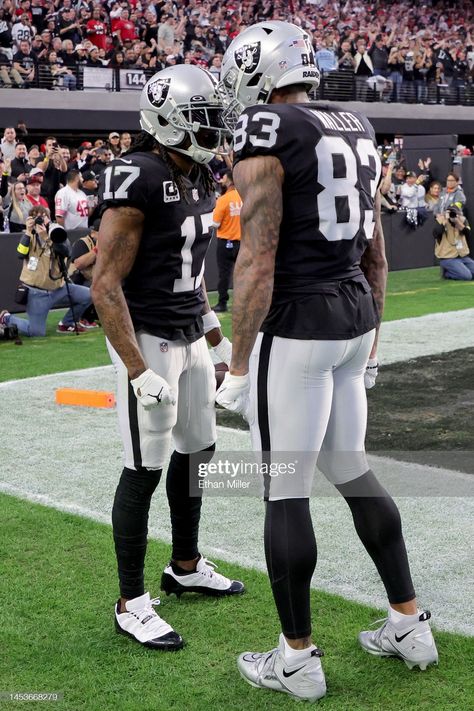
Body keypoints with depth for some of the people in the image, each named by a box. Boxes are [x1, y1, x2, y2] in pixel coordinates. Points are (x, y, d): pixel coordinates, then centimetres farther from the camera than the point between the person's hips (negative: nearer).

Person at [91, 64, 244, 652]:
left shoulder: (197, 179, 8)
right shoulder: (136, 182, -20)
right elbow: (105, 286, -21)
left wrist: (217, 337, 19)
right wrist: (140, 372, -25)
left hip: (189, 337, 9)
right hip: (146, 339, -9)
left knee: (197, 448, 17)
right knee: (145, 470, -3)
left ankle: (185, 567, 36)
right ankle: (131, 605, 10)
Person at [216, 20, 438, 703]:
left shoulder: (266, 136, -12)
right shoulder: (356, 131, 12)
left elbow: (257, 263, -17)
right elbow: (376, 255, 15)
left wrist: (238, 366, -11)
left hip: (294, 327, -8)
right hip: (355, 316, 8)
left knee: (285, 493, 3)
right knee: (352, 472, 20)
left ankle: (298, 659, 14)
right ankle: (411, 623, 28)